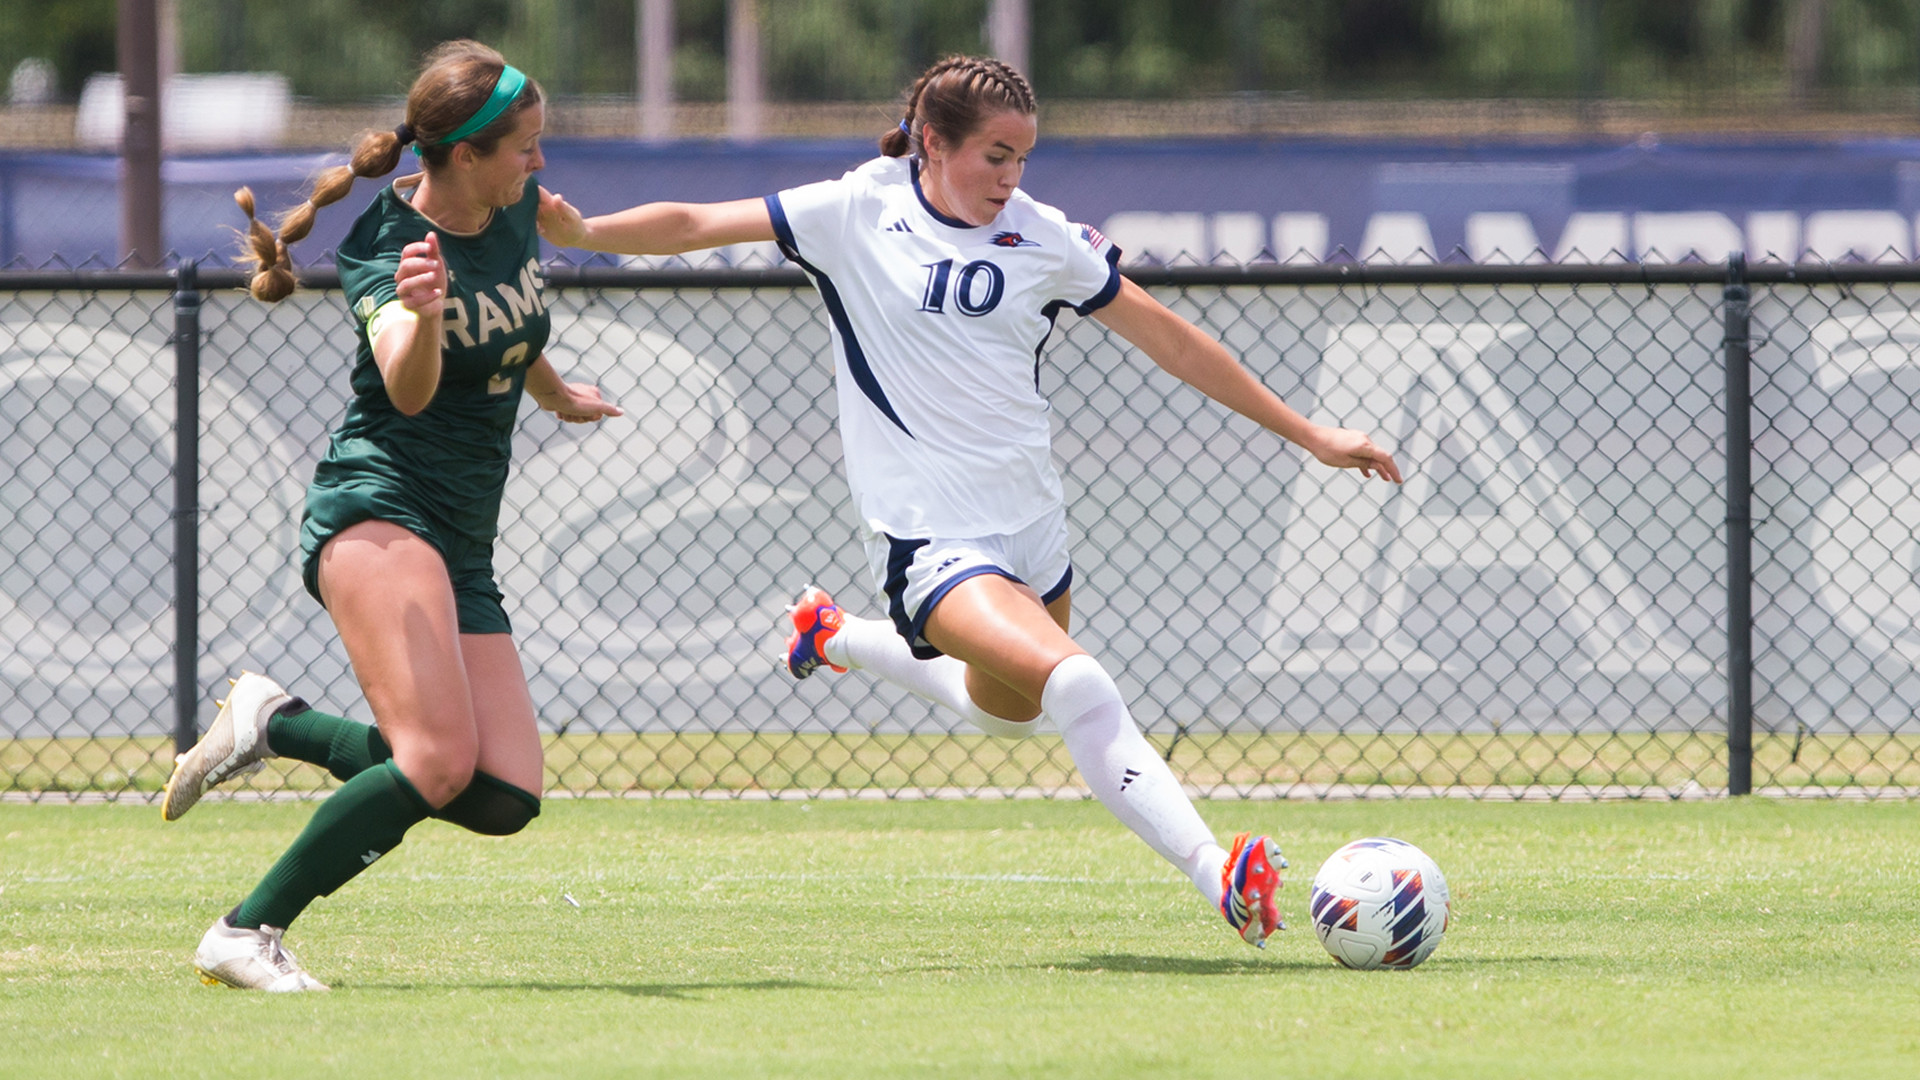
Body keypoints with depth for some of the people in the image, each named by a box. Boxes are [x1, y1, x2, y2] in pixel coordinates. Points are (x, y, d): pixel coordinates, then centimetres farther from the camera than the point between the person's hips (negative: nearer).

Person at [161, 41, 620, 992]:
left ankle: (277, 725, 10)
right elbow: (410, 388, -33)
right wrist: (422, 315, -53)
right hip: (379, 508, -8)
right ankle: (244, 937, -16)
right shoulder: (384, 249, -14)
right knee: (439, 761, -26)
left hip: (464, 545, 8)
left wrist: (555, 395, 44)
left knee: (504, 798, -6)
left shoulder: (517, 208, 7)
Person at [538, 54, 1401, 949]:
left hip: (1032, 529, 6)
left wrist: (1306, 434, 11)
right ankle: (1217, 874, -30)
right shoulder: (858, 214, -5)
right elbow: (697, 225, -7)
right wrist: (582, 231, -24)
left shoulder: (1045, 239, 3)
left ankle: (838, 637, 45)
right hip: (929, 535, -6)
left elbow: (1171, 341, 9)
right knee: (1075, 683, -26)